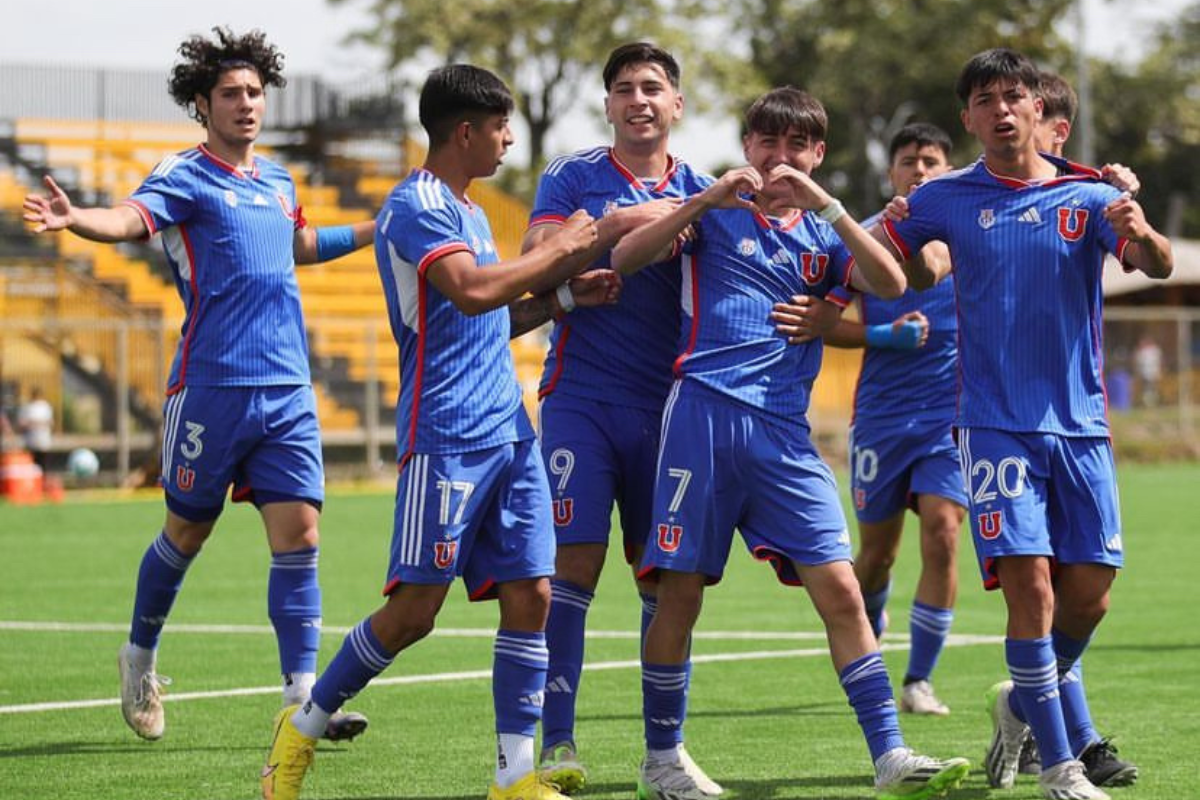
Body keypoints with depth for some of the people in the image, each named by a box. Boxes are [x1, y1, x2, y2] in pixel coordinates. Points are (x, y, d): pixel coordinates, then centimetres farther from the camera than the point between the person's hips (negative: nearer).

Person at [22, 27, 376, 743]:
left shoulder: (278, 182, 14)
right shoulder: (185, 177, -6)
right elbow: (131, 219, -27)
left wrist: (381, 229, 39)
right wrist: (75, 219, -48)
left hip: (288, 390, 5)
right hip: (212, 386, -5)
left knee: (299, 534, -5)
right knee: (188, 532, 8)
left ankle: (302, 700, -5)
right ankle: (141, 657, 31)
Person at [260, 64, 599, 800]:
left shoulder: (467, 209, 20)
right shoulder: (417, 206, -10)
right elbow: (470, 292, -26)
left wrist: (561, 289, 16)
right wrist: (557, 250, -14)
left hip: (509, 432, 9)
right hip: (446, 435, -9)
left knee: (531, 594, 0)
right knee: (415, 609, -7)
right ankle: (303, 727, 10)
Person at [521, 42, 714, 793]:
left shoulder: (698, 190, 10)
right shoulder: (573, 178, 2)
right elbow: (537, 259, -13)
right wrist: (625, 222, -19)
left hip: (667, 405, 3)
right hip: (584, 398, -3)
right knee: (574, 563, -10)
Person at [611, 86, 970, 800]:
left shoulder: (822, 233, 15)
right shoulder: (716, 212, 9)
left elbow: (890, 284, -4)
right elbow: (624, 258, -3)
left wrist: (822, 203, -12)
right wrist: (705, 201, -13)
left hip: (785, 432, 2)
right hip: (705, 412, -2)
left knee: (840, 590, -6)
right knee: (681, 590, 0)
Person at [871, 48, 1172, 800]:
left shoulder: (1089, 195, 1)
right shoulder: (947, 199, 2)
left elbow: (1159, 264, -13)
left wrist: (1143, 236, -37)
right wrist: (891, 226, -12)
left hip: (1080, 421, 2)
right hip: (996, 422, -2)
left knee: (1089, 593, 3)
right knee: (1030, 583, -14)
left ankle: (1025, 702, 32)